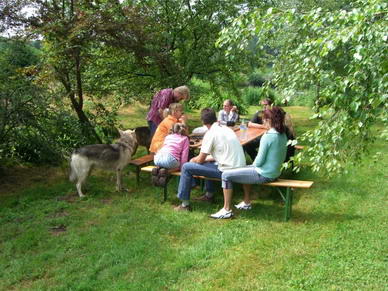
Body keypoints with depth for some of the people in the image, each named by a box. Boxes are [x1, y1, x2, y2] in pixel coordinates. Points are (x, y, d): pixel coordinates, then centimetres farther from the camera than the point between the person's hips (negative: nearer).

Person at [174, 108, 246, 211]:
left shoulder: (211, 133, -11)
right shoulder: (226, 129, 12)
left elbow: (200, 160, -7)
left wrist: (193, 160, 15)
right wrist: (205, 158, 22)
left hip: (227, 170, -8)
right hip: (239, 167, 9)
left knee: (186, 167, -2)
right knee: (208, 161, 33)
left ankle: (185, 204, 5)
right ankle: (209, 195, 37)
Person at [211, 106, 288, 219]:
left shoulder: (268, 136, -23)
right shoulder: (283, 135, 3)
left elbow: (259, 161, -21)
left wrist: (254, 164, 2)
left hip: (264, 175, -9)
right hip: (275, 172, 9)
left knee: (226, 175, -4)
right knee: (245, 169, 33)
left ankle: (227, 210, 2)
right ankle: (246, 203, 36)